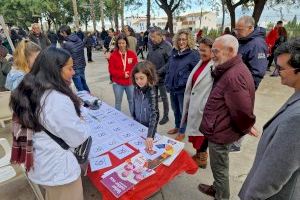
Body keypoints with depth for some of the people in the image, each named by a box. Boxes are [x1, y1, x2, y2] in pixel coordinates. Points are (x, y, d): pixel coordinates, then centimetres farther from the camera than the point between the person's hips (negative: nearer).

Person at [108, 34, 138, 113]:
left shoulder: (132, 54, -1)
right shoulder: (113, 55, -6)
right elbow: (111, 70, -6)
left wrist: (129, 73, -14)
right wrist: (123, 74, -15)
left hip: (130, 82, 1)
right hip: (118, 83, -1)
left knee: (132, 101, 14)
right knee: (118, 102, 10)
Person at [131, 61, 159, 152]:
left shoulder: (152, 92, -29)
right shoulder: (136, 88, -10)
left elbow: (154, 113, -39)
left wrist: (150, 136, -47)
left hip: (149, 125, -5)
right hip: (137, 123, 5)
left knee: (148, 146, 15)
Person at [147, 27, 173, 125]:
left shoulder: (167, 47, -14)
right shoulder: (151, 46, 4)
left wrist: (159, 72, -19)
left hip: (162, 77, -5)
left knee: (164, 97, 8)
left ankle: (165, 116, 26)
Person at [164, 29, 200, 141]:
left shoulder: (193, 54, -11)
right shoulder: (174, 52, 8)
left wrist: (184, 82, -19)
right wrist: (167, 82, 7)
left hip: (183, 88, -6)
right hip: (172, 87, 6)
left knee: (183, 111, 10)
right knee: (175, 110, 22)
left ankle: (182, 131, 29)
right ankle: (177, 127, 43)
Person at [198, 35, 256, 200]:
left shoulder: (234, 76, -27)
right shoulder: (230, 70, 7)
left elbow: (243, 111, -27)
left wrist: (245, 129, -9)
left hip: (220, 132, -10)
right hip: (220, 129, 10)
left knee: (219, 168, 12)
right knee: (220, 167, 27)